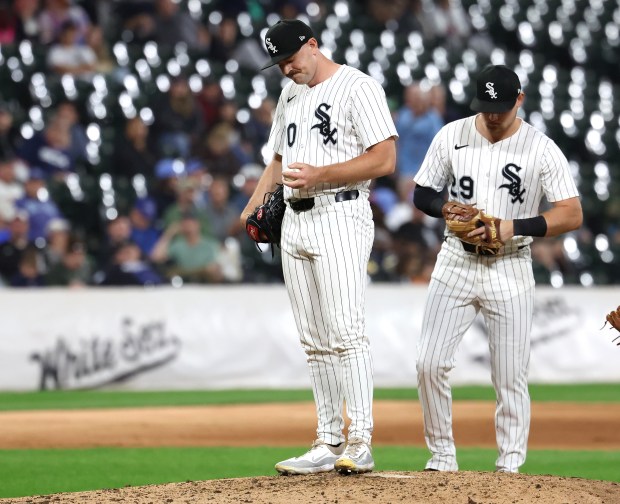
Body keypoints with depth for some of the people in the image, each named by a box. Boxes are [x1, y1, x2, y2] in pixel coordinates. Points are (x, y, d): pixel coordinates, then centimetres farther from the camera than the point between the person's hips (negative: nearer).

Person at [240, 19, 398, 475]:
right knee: (316, 342, 6)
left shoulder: (358, 88, -7)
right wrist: (256, 202, 11)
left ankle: (360, 443, -19)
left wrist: (320, 175, -19)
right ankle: (330, 443, 8)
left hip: (339, 215, -8)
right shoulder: (290, 96, 19)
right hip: (294, 222, 8)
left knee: (346, 331, -16)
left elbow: (385, 160, -14)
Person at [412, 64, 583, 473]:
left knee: (511, 376, -1)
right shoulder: (452, 136, 2)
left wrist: (514, 227, -22)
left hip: (511, 268, -2)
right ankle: (442, 456, 8)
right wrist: (449, 209, -12)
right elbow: (422, 193, 10)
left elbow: (572, 214, -11)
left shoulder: (542, 149, -7)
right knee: (430, 363, -5)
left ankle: (510, 466, 10)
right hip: (456, 263, 2)